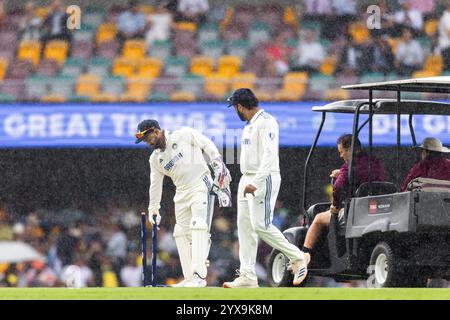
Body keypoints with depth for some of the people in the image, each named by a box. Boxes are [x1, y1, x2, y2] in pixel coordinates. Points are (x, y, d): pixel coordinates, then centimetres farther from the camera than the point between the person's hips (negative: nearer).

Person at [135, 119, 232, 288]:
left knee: (199, 227, -20)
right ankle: (189, 278, 7)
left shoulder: (183, 135, -2)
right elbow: (155, 184, 19)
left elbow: (208, 145, -3)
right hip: (182, 194, 7)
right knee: (181, 234, 1)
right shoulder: (155, 158, 14)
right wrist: (153, 209, 18)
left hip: (201, 187, -7)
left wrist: (218, 163, -15)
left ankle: (199, 275, -29)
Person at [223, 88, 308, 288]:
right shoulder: (249, 125, 19)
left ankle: (297, 258, 2)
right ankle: (247, 277, 4)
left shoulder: (266, 122, -13)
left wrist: (255, 183, -27)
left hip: (264, 179, -10)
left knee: (261, 225, -14)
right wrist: (247, 182, 15)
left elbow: (270, 155, -21)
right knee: (245, 227, 4)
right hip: (247, 181, 10)